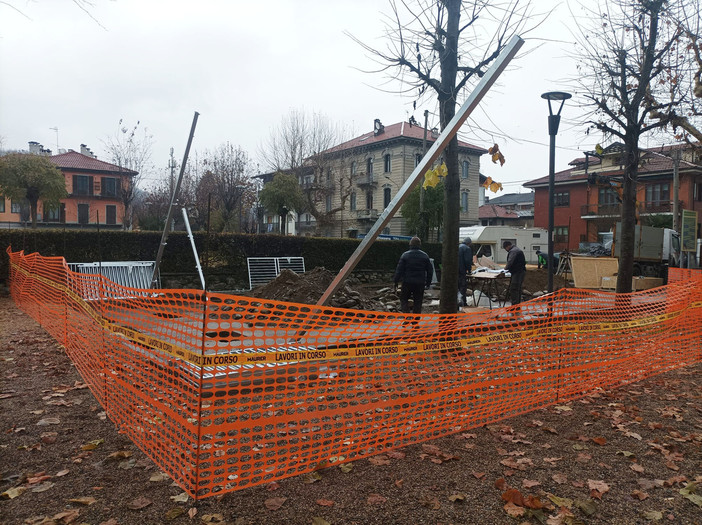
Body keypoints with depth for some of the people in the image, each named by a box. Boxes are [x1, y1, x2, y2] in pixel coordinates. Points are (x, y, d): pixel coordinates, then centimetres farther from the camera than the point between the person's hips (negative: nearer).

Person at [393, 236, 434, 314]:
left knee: (404, 299, 11)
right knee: (418, 302, 9)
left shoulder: (405, 255, -5)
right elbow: (430, 270, 6)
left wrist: (396, 281, 3)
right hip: (420, 283, 2)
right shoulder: (425, 256, 3)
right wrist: (428, 282, 15)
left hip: (407, 282, -2)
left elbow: (399, 270, -6)